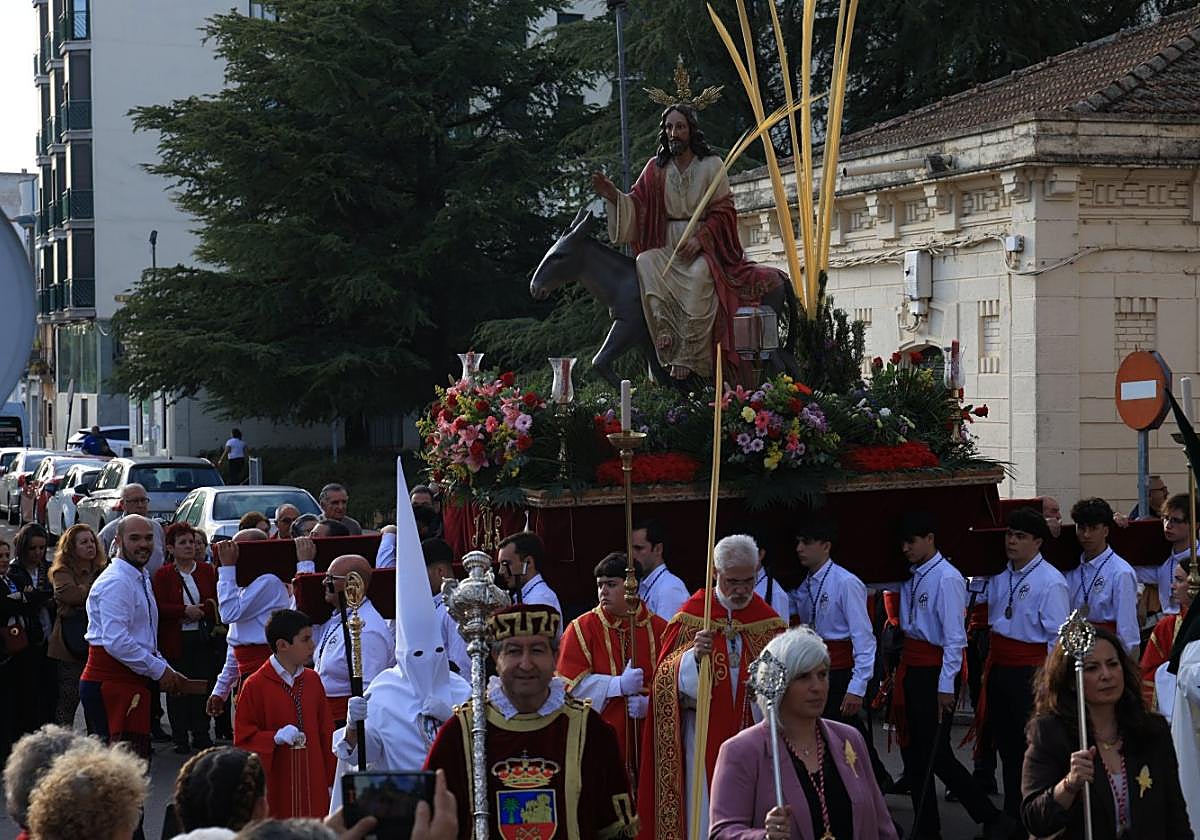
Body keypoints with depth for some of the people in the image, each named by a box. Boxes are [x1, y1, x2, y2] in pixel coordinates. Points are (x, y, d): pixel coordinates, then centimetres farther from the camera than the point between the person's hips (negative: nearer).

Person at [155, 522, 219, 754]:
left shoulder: (207, 571, 8)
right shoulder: (163, 575, -1)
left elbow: (219, 601, 3)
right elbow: (159, 608, -9)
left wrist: (202, 610, -13)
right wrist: (184, 611, -19)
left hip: (203, 638, 2)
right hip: (175, 640, -2)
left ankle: (201, 735, 12)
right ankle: (180, 738, 8)